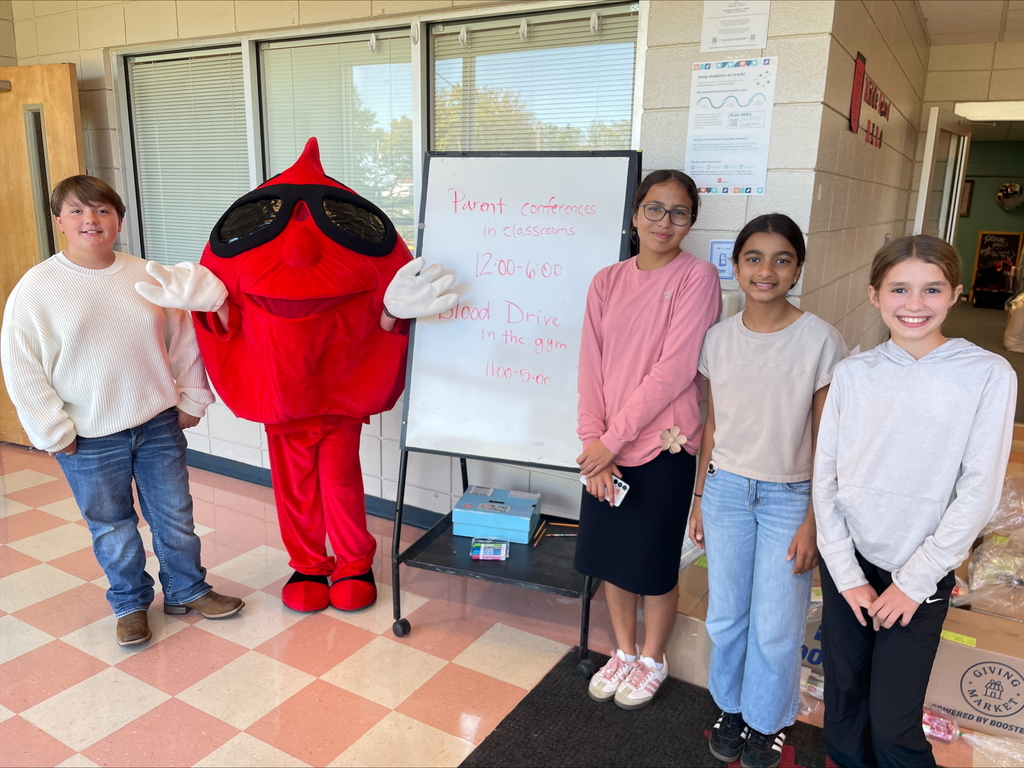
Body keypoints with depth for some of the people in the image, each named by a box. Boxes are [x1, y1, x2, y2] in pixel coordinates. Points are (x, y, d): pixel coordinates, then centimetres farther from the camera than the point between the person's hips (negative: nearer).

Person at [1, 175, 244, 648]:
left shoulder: (149, 278, -1)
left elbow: (183, 339, 6)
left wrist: (190, 400, 6)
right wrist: (53, 432, -7)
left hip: (159, 424, 2)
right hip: (89, 440, -2)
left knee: (175, 516, 13)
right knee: (112, 529, 13)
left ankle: (187, 590, 34)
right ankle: (130, 604, 35)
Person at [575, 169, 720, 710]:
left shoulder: (697, 277, -9)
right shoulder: (608, 282, 5)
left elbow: (674, 370, -16)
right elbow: (591, 368, 2)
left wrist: (612, 438, -15)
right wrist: (593, 445, -7)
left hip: (664, 448, -4)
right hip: (607, 450, 5)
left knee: (653, 568, 9)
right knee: (610, 559, 16)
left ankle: (652, 660, 36)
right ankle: (624, 652, 40)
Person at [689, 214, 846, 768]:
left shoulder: (821, 341, -11)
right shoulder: (718, 339, -1)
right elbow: (712, 426, 7)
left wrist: (812, 521, -9)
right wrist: (700, 499, 9)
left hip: (789, 498, -3)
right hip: (726, 492, 3)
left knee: (775, 626, 7)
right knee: (725, 615, 14)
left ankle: (767, 723, 32)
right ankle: (730, 708, 38)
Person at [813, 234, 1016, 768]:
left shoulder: (988, 375, -8)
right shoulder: (853, 373, -1)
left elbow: (979, 491, -9)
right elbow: (825, 477, 0)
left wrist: (915, 580, -9)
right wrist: (846, 575, -3)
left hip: (921, 575, -2)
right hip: (848, 564, 3)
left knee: (893, 724, 1)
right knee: (843, 701, 14)